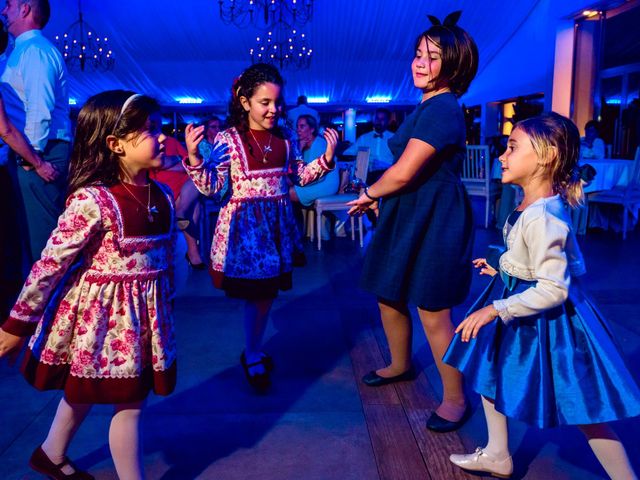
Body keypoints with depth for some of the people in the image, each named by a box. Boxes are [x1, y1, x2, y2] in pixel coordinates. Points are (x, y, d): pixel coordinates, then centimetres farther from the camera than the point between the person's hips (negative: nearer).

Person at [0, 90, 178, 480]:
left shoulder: (162, 195, -2)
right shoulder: (92, 200, -23)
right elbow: (50, 263, -18)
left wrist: (165, 302, 18)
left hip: (144, 312, 7)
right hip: (101, 312, -7)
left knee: (85, 390, 26)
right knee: (129, 403, 7)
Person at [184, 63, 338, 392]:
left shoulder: (284, 138, 5)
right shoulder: (228, 139, -10)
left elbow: (299, 176, 14)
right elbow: (210, 186, -12)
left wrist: (326, 158, 2)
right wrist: (193, 156, -27)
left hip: (277, 224, 5)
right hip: (245, 226, -5)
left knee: (267, 293, 14)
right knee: (257, 296, 1)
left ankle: (253, 353, 34)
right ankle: (253, 359, 23)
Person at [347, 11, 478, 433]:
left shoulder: (442, 108, -17)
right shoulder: (428, 107, 15)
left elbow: (403, 173, -21)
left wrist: (369, 194, -4)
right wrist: (379, 198, 6)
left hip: (434, 221, -10)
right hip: (409, 216, 10)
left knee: (433, 313, -2)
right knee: (389, 295, 18)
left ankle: (455, 398, 16)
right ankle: (400, 365, 41)